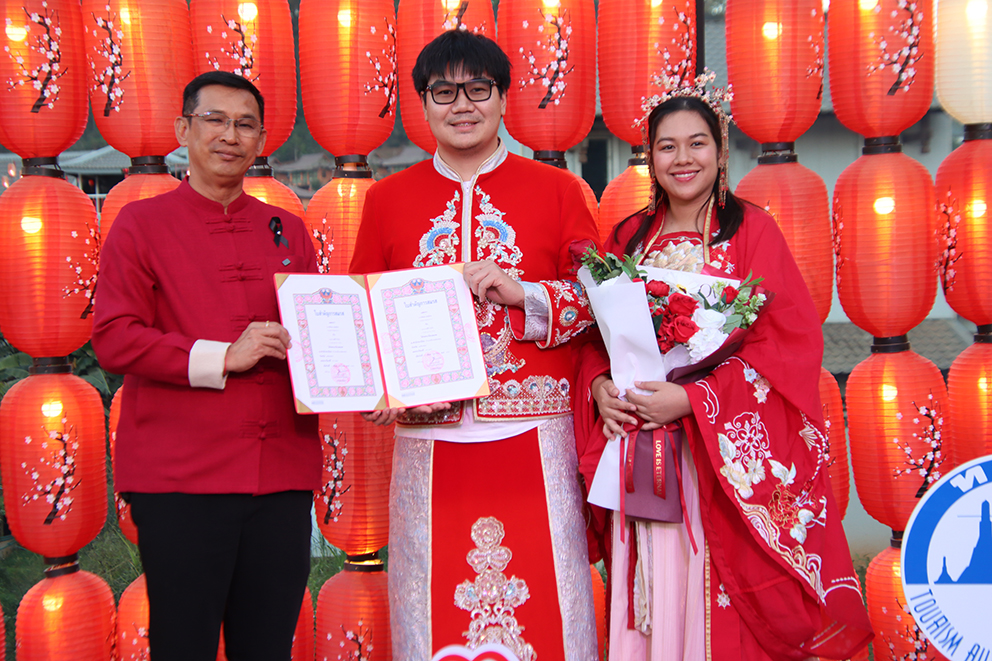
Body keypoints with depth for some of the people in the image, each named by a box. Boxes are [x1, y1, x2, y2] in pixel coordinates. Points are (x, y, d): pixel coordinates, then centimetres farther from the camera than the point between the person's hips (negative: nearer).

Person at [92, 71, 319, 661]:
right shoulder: (142, 224, 4)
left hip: (284, 474, 4)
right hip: (179, 476, -3)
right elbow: (114, 337, -5)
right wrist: (221, 358, -15)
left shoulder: (287, 231, 16)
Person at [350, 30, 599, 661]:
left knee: (541, 605, 2)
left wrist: (523, 295, -11)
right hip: (429, 438, 1)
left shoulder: (557, 189, 7)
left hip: (534, 437, -1)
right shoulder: (387, 199, 11)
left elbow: (599, 298, 6)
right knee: (436, 604, 6)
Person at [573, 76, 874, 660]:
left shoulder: (751, 229, -3)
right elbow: (597, 332, 13)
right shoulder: (629, 237, 10)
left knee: (722, 608, 1)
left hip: (728, 456, -3)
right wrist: (599, 386, -8)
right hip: (642, 458, 4)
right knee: (655, 600, 8)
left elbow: (791, 344, -9)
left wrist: (694, 399, -17)